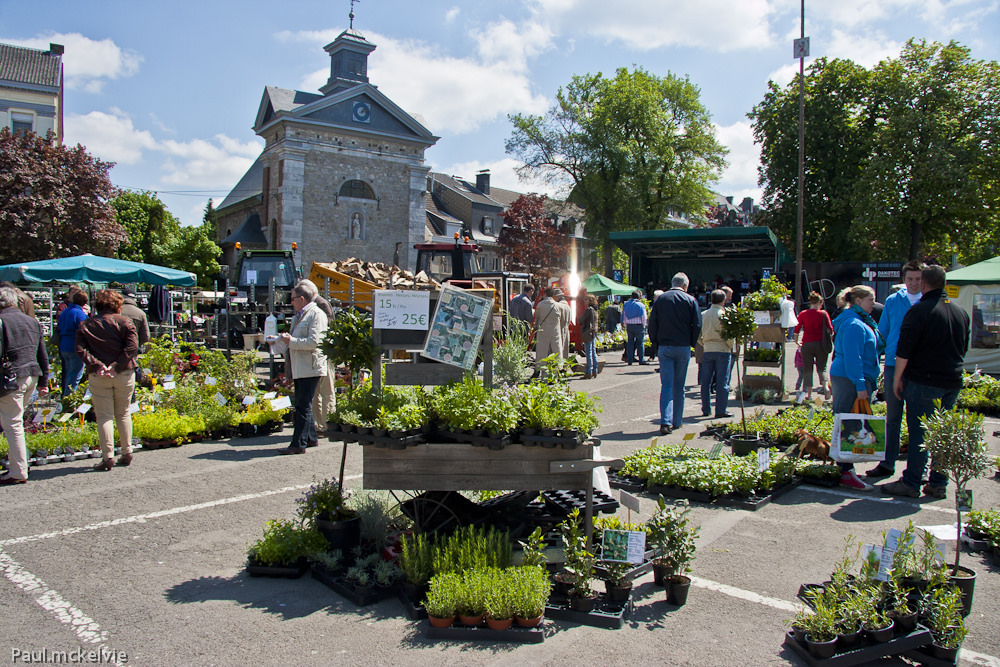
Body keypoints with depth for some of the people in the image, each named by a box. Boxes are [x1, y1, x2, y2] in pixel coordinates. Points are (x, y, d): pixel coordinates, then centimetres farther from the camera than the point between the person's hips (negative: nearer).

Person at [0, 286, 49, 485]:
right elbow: (43, 355, 16)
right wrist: (43, 382, 21)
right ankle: (18, 460, 21)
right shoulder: (32, 321, 13)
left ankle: (18, 472, 2)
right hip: (32, 377, 7)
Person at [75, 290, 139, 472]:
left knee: (104, 416, 3)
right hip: (124, 374, 0)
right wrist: (117, 366, -14)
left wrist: (97, 366, -13)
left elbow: (80, 350, -6)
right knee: (123, 414, 13)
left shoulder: (85, 325, 7)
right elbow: (132, 347, -12)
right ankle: (126, 453, 16)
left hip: (98, 376, 0)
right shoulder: (124, 322, 1)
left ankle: (107, 456, -3)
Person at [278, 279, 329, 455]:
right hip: (299, 368, 10)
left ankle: (299, 444, -6)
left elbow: (313, 342, -21)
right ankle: (310, 437, 26)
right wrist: (282, 339, 14)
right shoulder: (298, 316, 20)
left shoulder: (317, 315, -11)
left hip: (310, 368, -10)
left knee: (303, 407, -8)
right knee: (302, 406, 16)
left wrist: (291, 341, -17)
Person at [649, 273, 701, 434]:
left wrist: (656, 345, 10)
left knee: (666, 385, -1)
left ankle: (666, 421, -14)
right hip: (683, 348, 0)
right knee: (679, 386, 10)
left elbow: (652, 325, 2)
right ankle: (677, 421, 17)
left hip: (664, 347, 1)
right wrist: (691, 344, 9)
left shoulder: (660, 299, 4)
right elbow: (697, 326, -4)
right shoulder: (690, 300, -1)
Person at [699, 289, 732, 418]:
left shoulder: (703, 315, 5)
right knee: (722, 382, 1)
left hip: (707, 351, 5)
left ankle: (706, 409, 16)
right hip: (722, 350, -4)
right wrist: (731, 346, 2)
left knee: (705, 382, 10)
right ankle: (720, 411, 2)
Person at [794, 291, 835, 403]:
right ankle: (824, 385, -16)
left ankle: (808, 393, 5)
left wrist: (796, 341, 16)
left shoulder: (802, 314, 2)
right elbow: (830, 330, -4)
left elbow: (797, 329, 2)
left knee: (807, 369, 7)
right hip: (820, 343, -1)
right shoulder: (823, 313, -2)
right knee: (822, 367, 9)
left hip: (807, 344, 1)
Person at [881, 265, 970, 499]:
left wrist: (897, 378, -6)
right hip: (952, 381, 7)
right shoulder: (961, 312, 11)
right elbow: (964, 348, 22)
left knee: (919, 433, -2)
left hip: (923, 381, -6)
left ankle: (911, 483, 2)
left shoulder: (919, 310, -12)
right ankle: (938, 483, 17)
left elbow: (904, 350, -14)